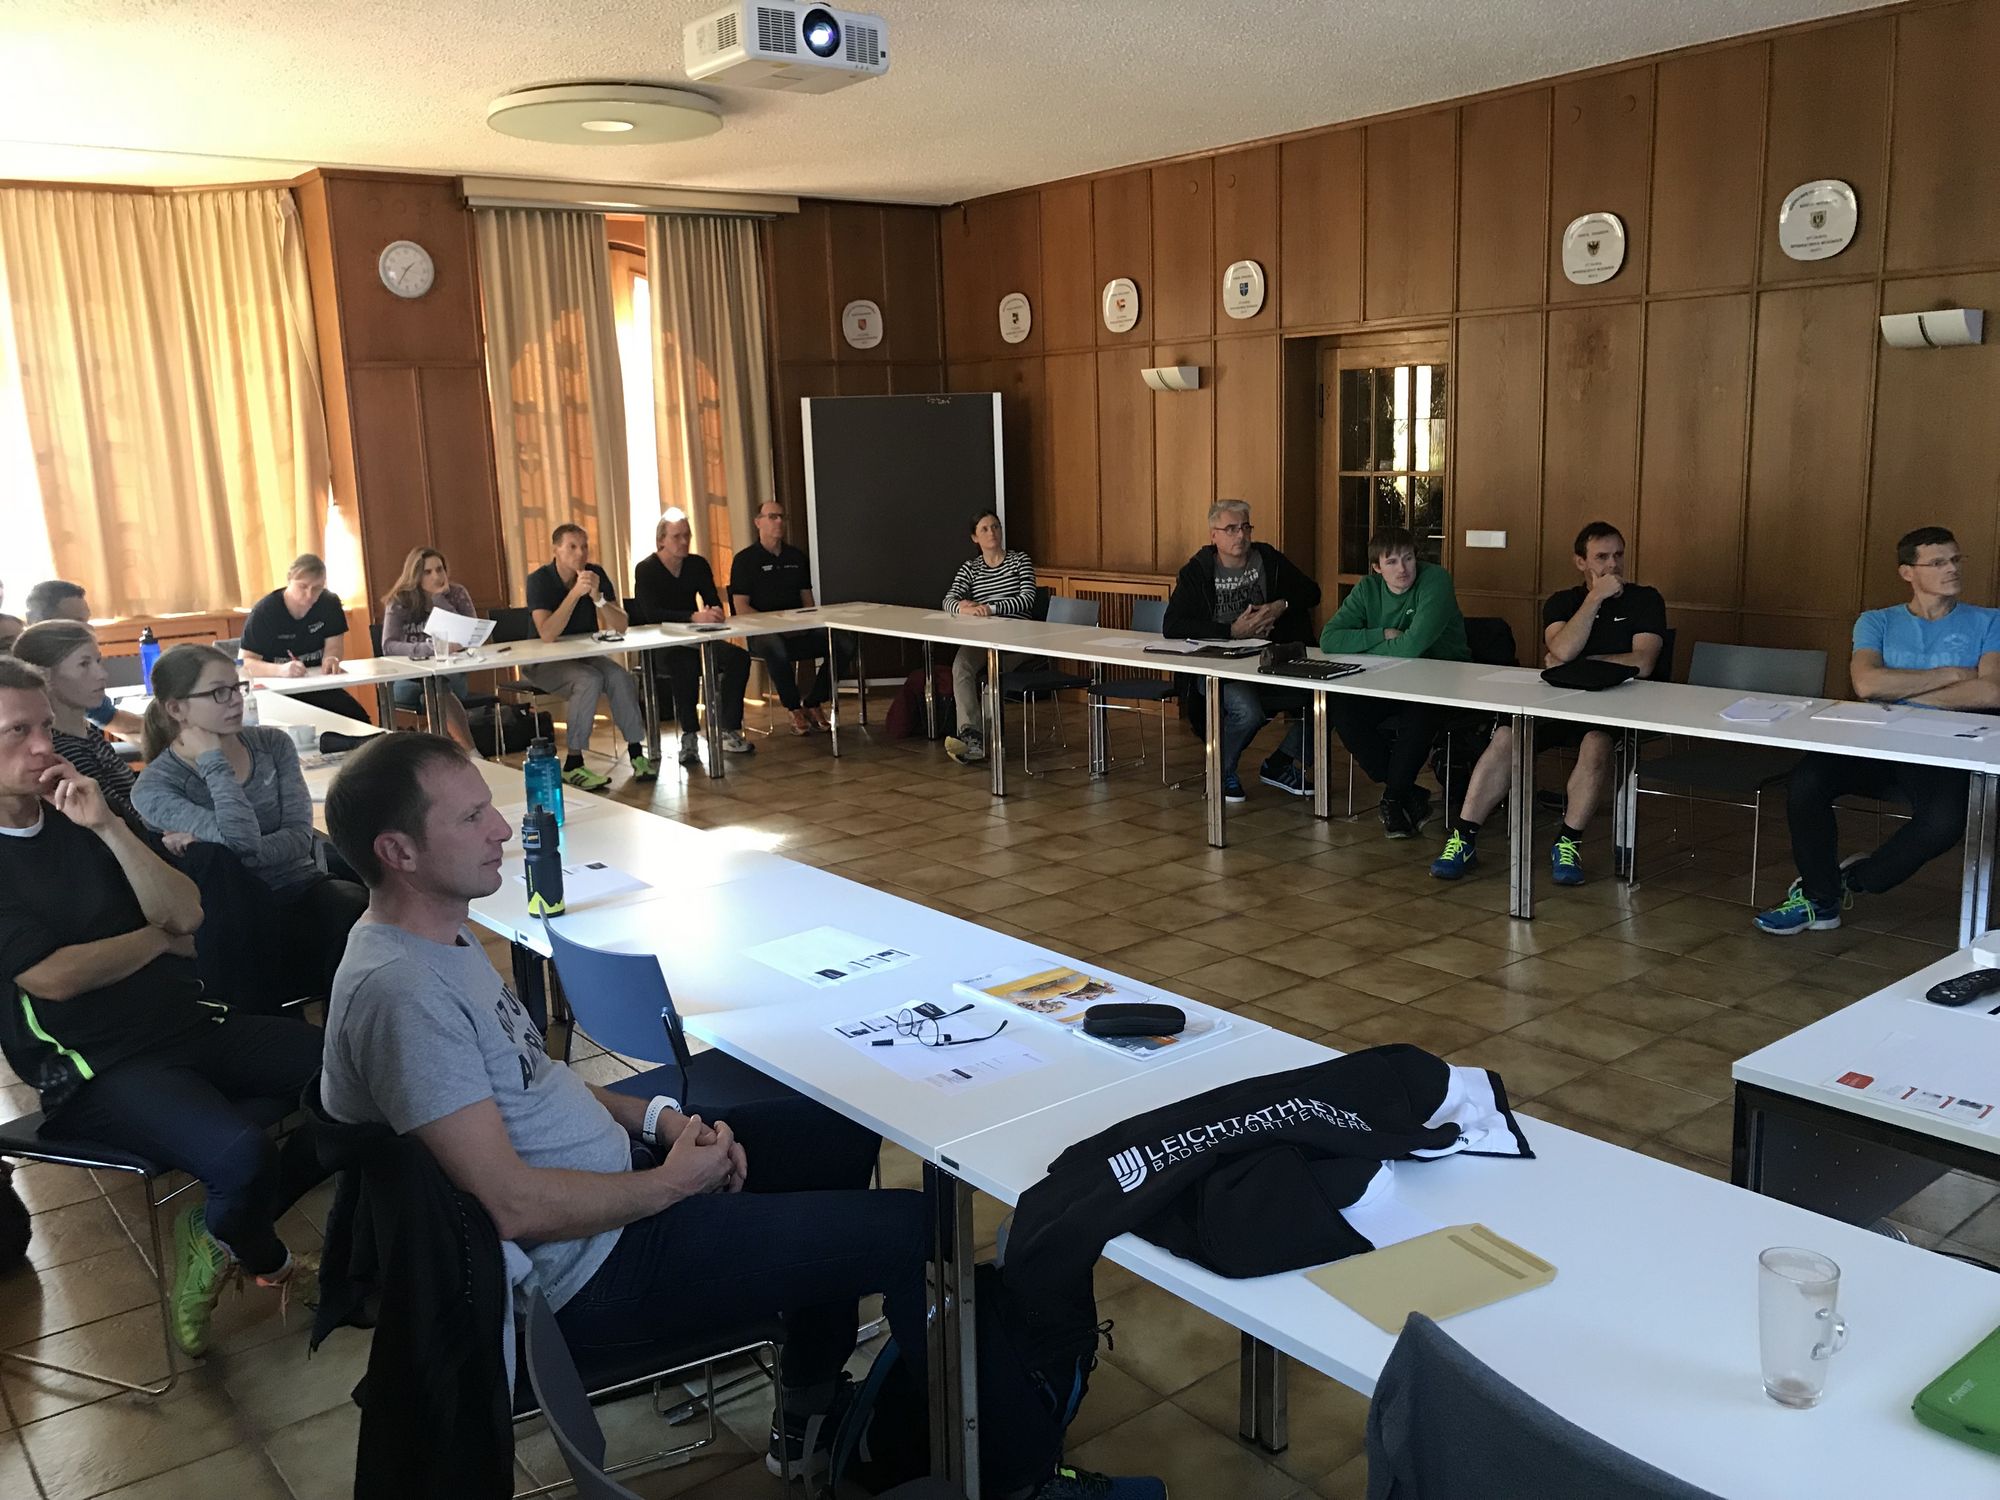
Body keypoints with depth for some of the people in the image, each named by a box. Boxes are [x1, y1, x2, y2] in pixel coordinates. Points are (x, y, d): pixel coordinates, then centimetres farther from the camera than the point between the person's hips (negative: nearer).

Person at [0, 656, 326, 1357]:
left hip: (192, 1025, 7)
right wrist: (160, 938, 0)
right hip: (98, 1074, -6)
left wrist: (108, 826, -11)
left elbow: (187, 913, 1)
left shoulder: (79, 817, 10)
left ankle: (222, 1233, 11)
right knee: (241, 1153, -31)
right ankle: (266, 1261, 7)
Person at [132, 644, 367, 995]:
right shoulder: (154, 788, -5)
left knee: (360, 908, -31)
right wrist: (213, 762, -11)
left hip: (305, 884, 5)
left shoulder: (272, 743, 7)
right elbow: (242, 840, -21)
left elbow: (300, 835, -4)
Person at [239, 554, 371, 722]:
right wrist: (281, 670, -36)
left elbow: (333, 647, 1)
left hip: (319, 687, 4)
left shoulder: (330, 603, -1)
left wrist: (330, 659, -25)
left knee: (358, 717, -20)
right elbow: (244, 663, -17)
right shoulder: (264, 612, -13)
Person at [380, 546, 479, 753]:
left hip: (450, 676, 1)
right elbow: (388, 646, -17)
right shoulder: (400, 601, -3)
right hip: (409, 681, -1)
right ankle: (471, 753, -42)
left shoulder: (457, 594, 1)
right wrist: (430, 648, -34)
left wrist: (441, 601, -15)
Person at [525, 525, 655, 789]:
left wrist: (597, 597, -25)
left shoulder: (596, 574, -3)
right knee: (589, 680, -32)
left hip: (586, 655, 4)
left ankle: (636, 754, -16)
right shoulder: (539, 580, -14)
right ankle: (573, 764, -25)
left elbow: (620, 627, -9)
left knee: (621, 678, -25)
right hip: (547, 662, -4)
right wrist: (575, 593, -32)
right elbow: (547, 634, -28)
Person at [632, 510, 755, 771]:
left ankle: (730, 732, -16)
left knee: (739, 657, -21)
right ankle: (689, 737, -27)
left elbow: (715, 603, 2)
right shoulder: (646, 570, -8)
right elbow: (652, 613, -22)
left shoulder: (698, 564, 7)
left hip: (694, 640, 5)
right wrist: (694, 617, -35)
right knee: (686, 666, -38)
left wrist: (715, 613, -24)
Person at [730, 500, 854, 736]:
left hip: (798, 632, 5)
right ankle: (795, 710, -20)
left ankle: (812, 704, -3)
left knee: (844, 645, -18)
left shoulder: (797, 557, 17)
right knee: (776, 649, -41)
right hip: (762, 634, -5)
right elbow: (741, 608, -6)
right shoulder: (745, 560, 1)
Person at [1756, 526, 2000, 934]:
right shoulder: (1877, 623, 12)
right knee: (1806, 781, -29)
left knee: (1946, 818, -36)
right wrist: (1950, 674, -5)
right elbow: (1866, 682, -8)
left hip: (1943, 757, -1)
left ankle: (1852, 880, -8)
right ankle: (1820, 899, -10)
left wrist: (1901, 690, -6)